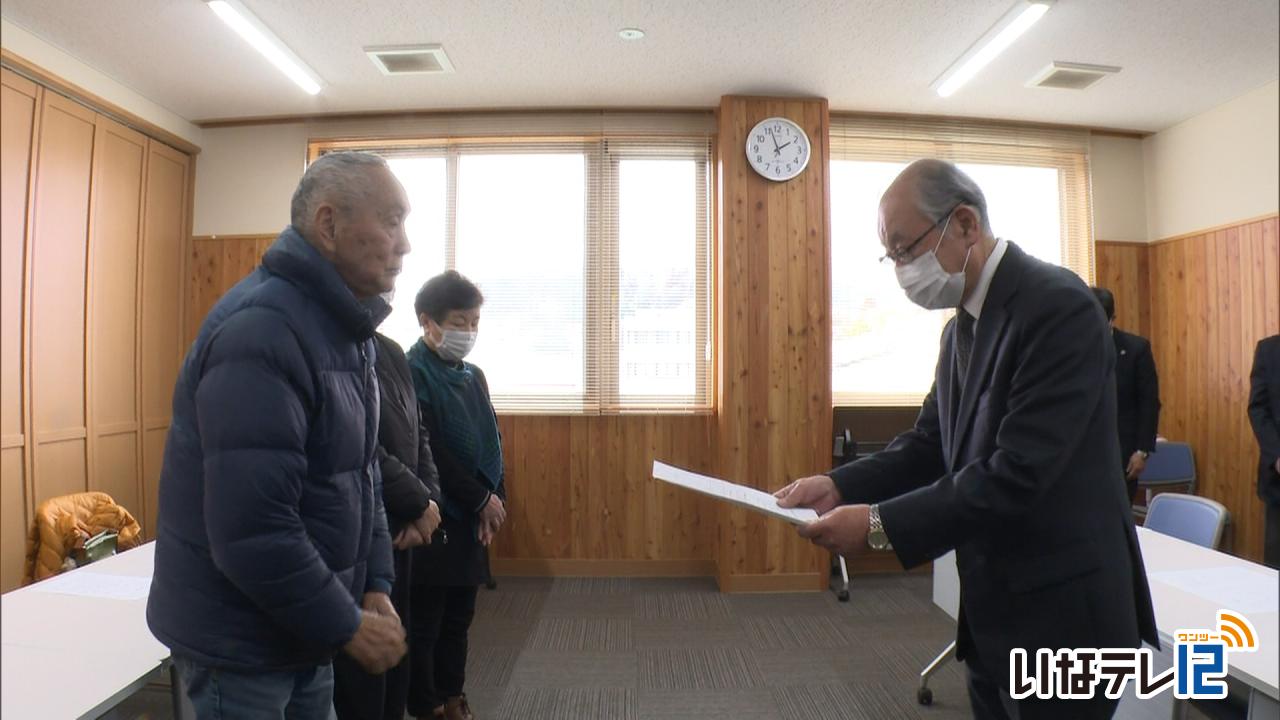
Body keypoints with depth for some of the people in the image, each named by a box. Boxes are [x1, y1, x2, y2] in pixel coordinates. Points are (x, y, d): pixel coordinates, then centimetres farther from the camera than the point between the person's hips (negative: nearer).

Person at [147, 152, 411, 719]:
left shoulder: (347, 328, 5)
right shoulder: (261, 331, -25)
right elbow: (250, 530, -29)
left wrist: (376, 586, 3)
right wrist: (347, 626, -18)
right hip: (240, 641, -8)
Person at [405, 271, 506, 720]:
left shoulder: (473, 376, 10)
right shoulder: (411, 373, -13)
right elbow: (428, 452, -19)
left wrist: (496, 499, -2)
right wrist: (481, 500, -14)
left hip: (471, 519, 7)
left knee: (458, 618, 17)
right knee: (424, 623, 7)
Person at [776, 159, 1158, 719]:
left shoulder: (1058, 306, -20)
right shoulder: (963, 326, 9)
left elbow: (1020, 471, -27)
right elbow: (930, 442, 8)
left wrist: (881, 525, -26)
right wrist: (839, 486, -7)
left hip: (1059, 613, -8)